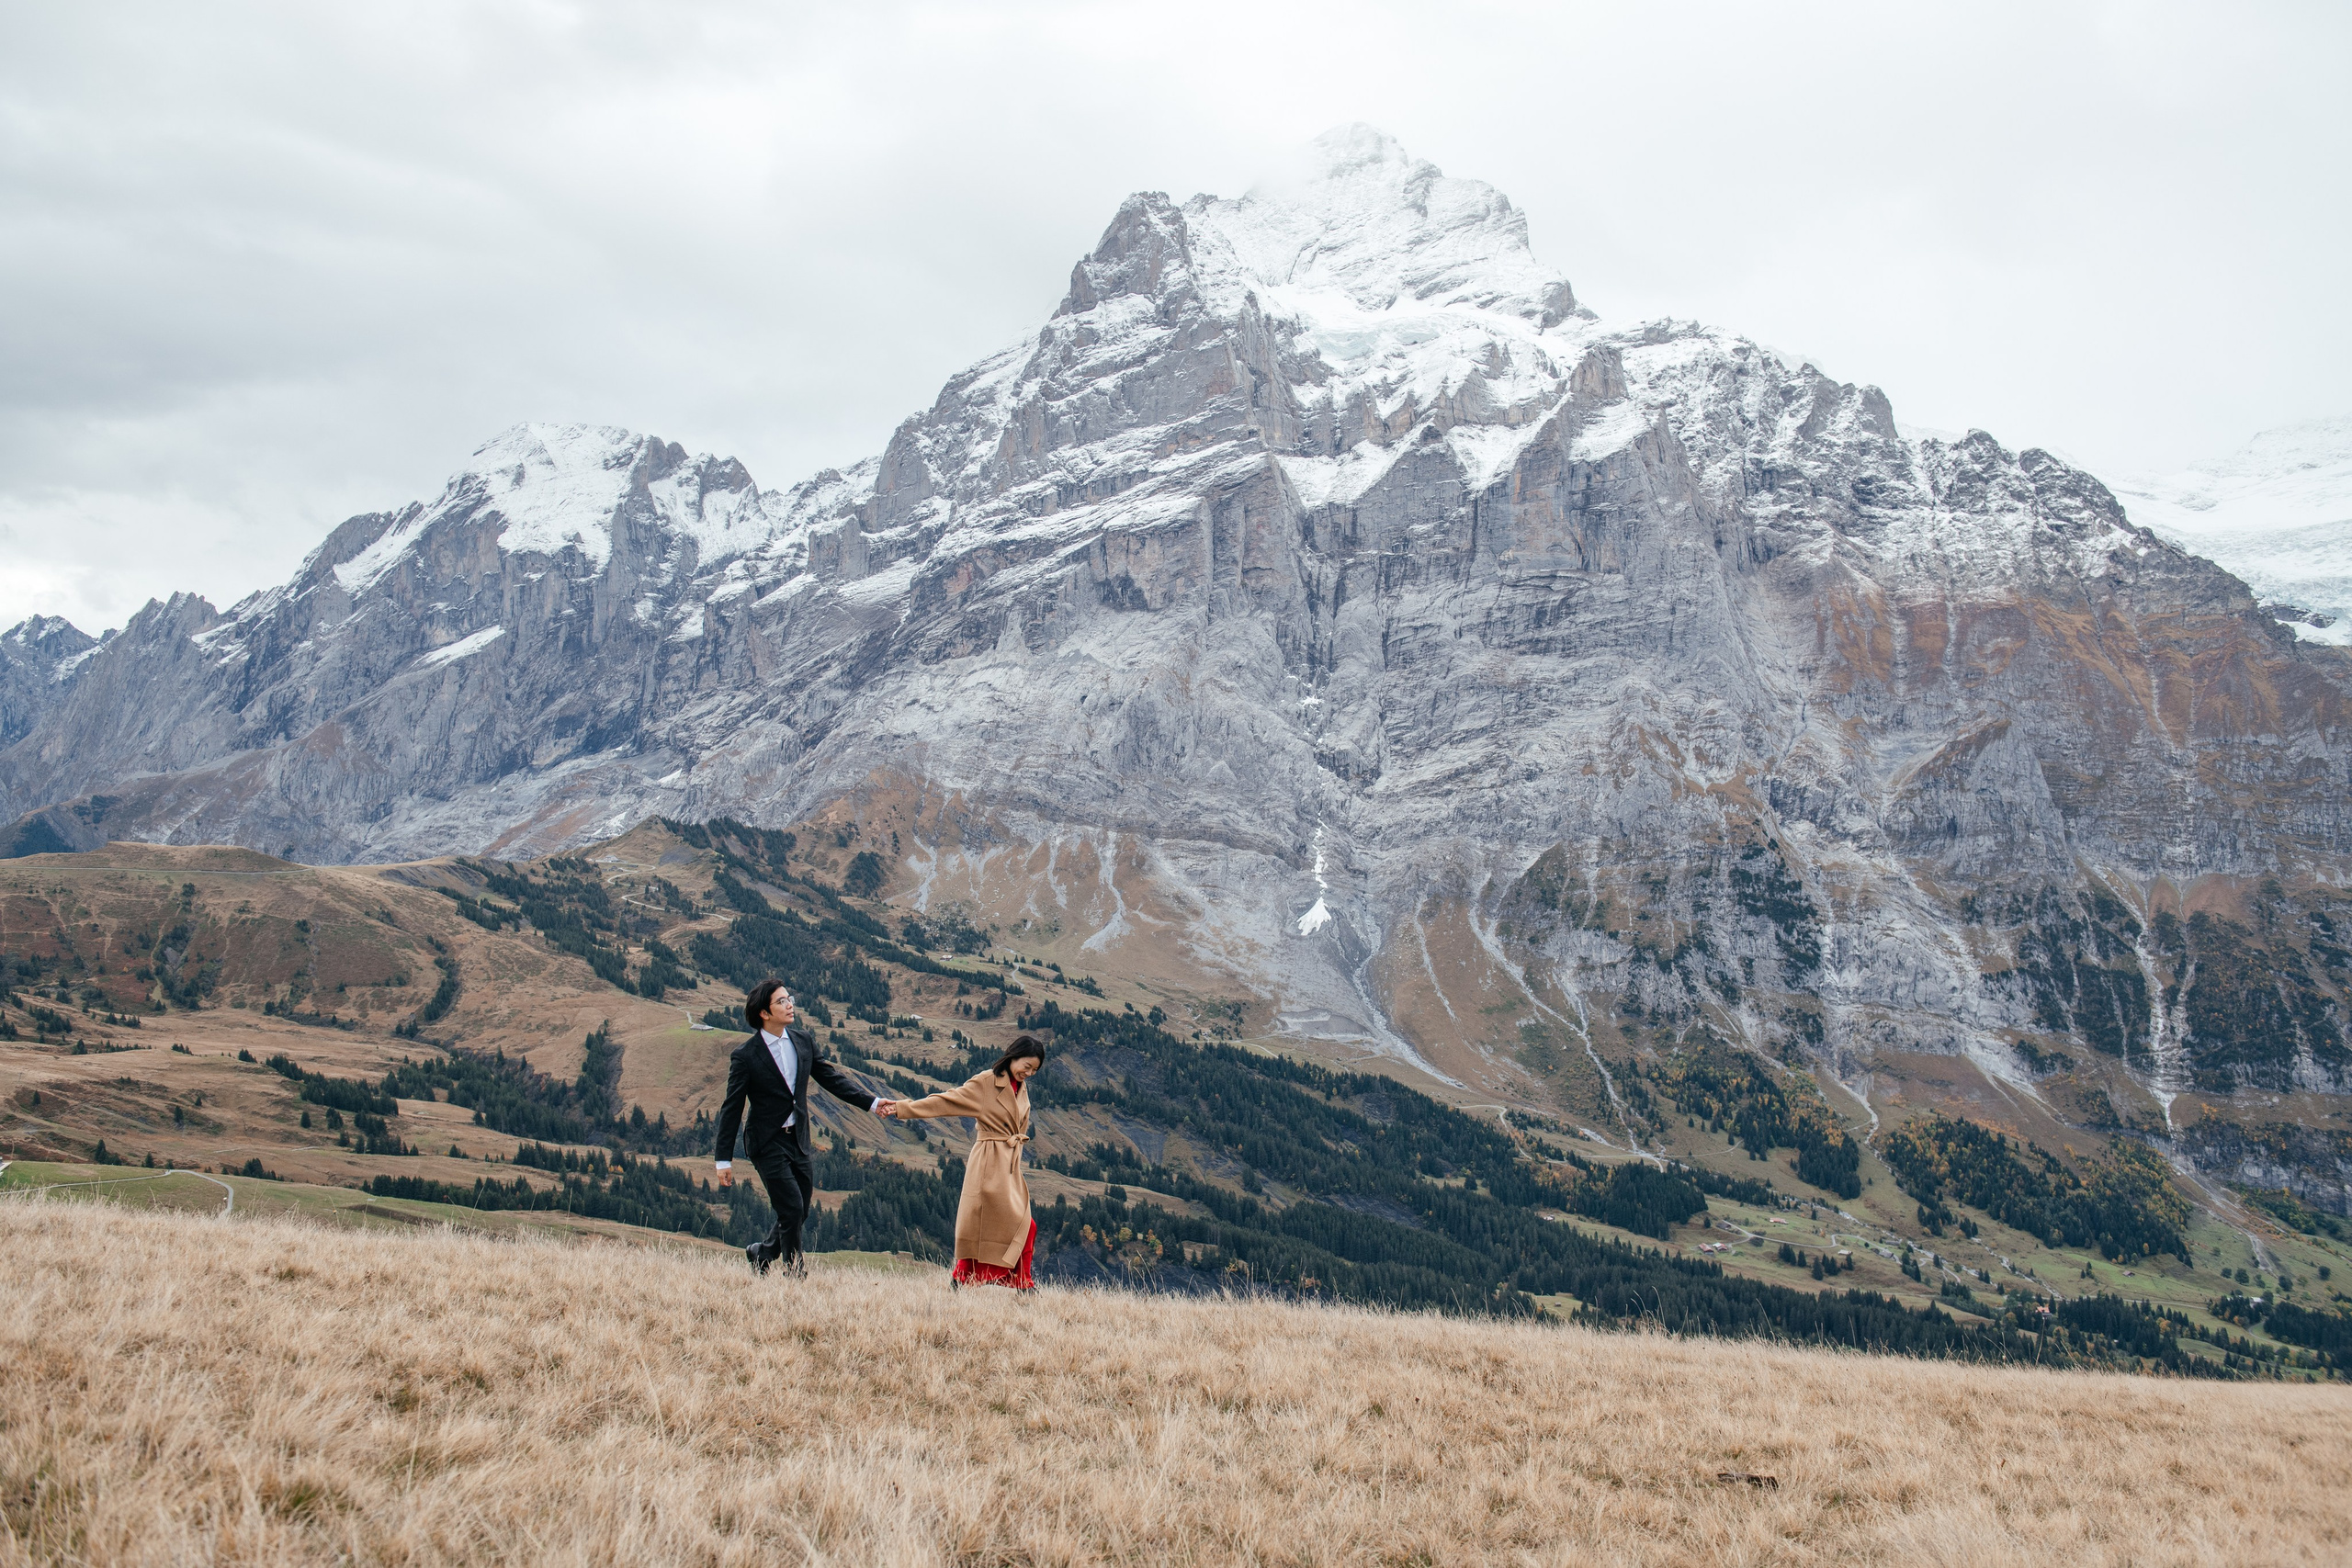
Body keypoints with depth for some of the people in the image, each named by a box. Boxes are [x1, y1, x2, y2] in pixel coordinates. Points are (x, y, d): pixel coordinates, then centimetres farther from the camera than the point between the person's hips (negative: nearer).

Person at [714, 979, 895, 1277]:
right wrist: (725, 1160, -10)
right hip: (767, 1143, -6)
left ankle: (762, 1254, 33)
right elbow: (732, 1109, -9)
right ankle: (795, 1274, 8)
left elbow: (832, 1078, 7)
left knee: (799, 1213, 10)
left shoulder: (803, 1041, 2)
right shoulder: (745, 1056, -13)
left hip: (798, 1141, 6)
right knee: (792, 1209, -10)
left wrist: (871, 1103, -5)